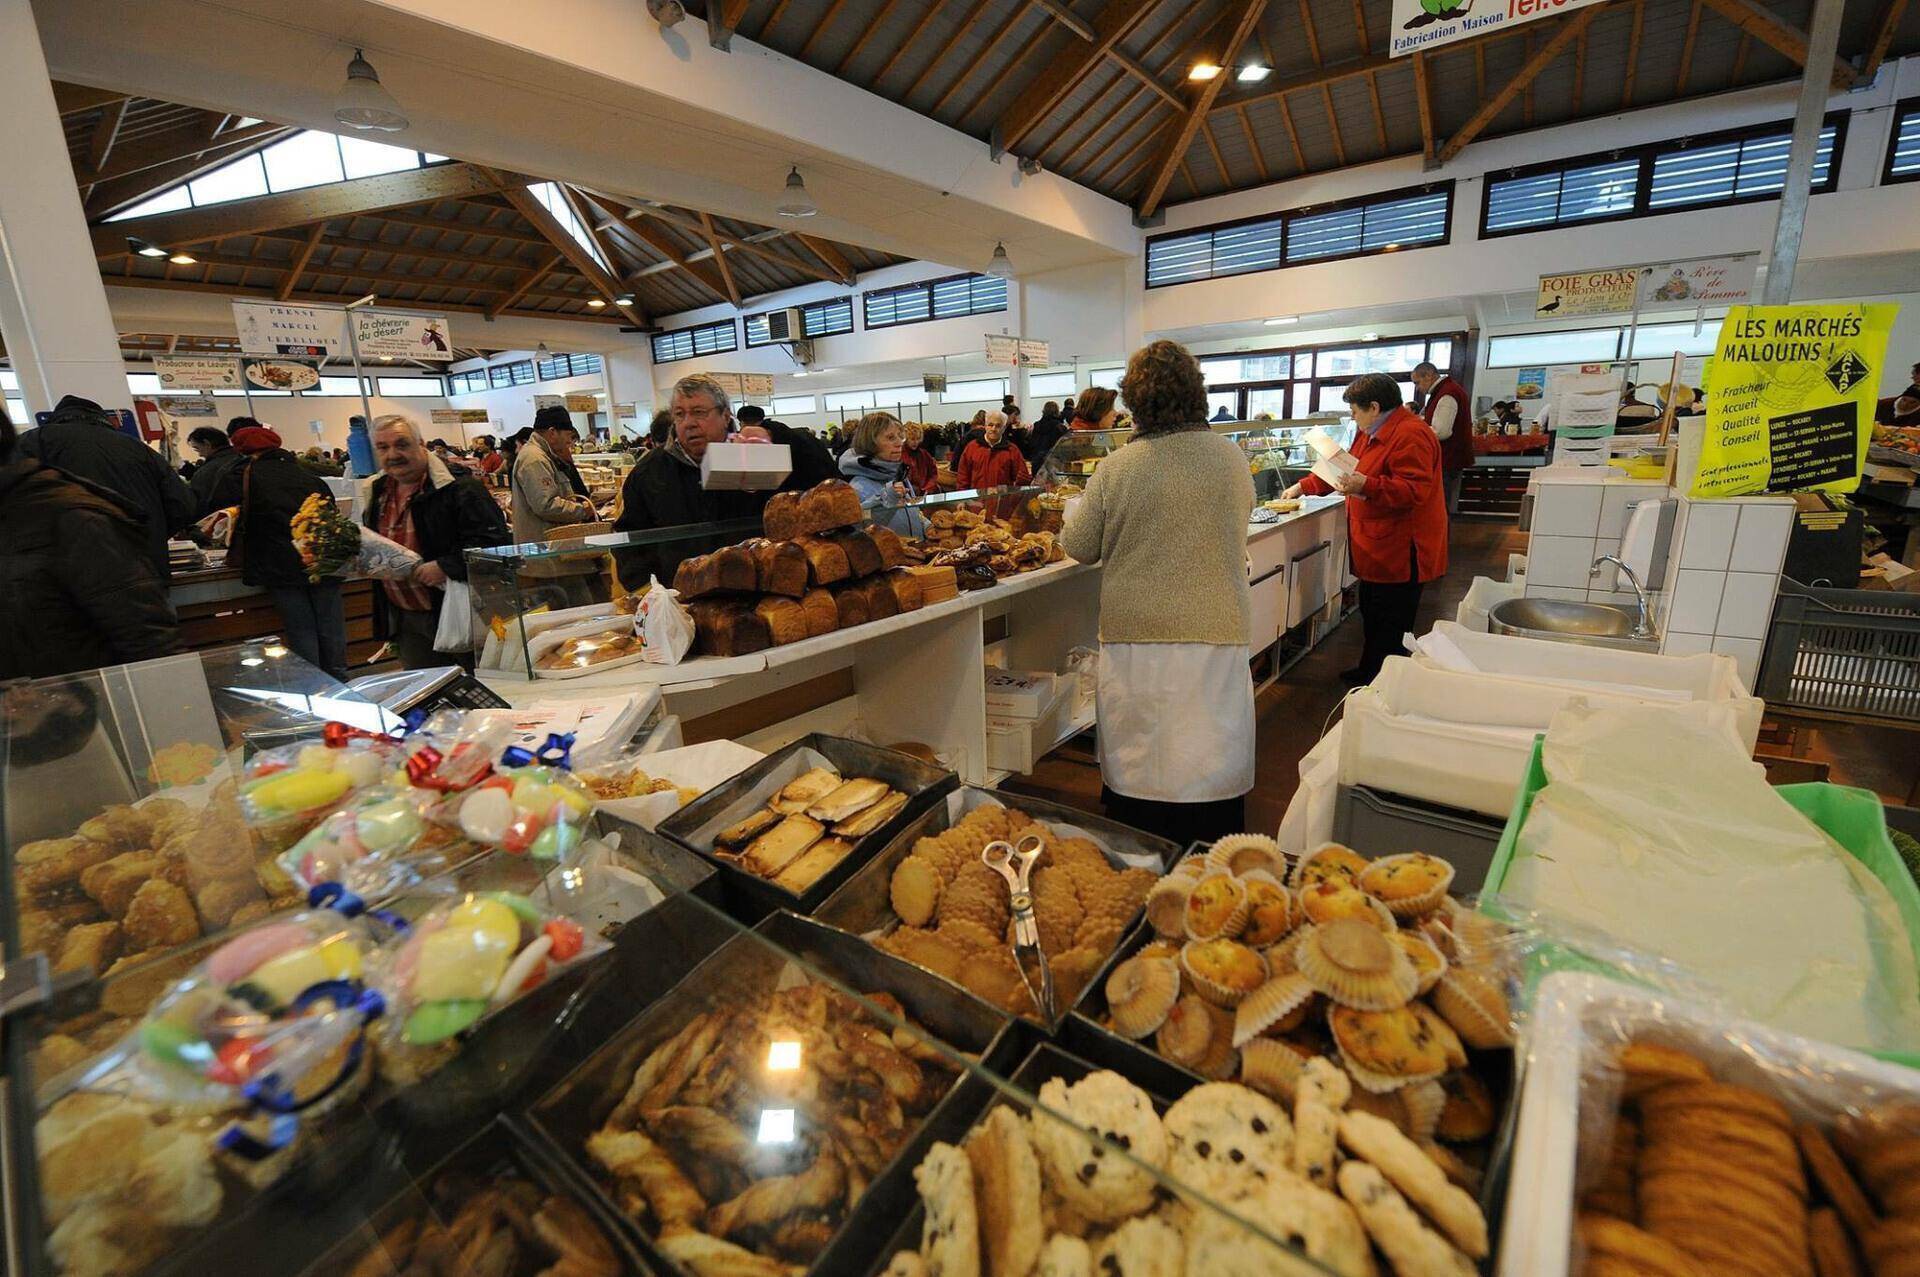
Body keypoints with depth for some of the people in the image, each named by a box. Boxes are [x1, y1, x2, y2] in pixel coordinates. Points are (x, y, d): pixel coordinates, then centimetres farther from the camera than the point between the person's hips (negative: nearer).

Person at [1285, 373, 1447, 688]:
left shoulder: (1411, 435, -19)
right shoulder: (1372, 433, 15)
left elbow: (1414, 490, -27)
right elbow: (1344, 468, 25)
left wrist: (1366, 486, -36)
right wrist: (1303, 486, 21)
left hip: (1400, 552, -10)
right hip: (1378, 548, 10)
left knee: (1389, 625, -3)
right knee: (1371, 615, 19)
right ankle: (1368, 672, 31)